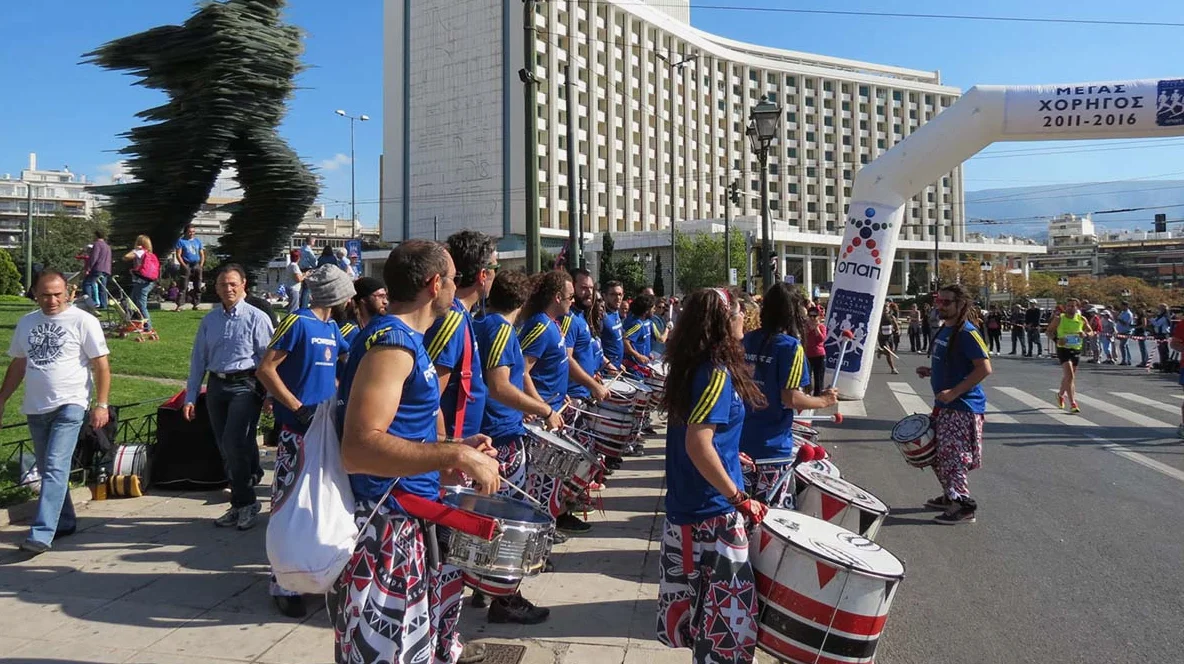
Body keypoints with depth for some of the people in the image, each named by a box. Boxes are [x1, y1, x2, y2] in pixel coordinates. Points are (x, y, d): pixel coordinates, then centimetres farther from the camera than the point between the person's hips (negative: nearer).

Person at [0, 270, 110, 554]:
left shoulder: (83, 321, -7)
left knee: (55, 468, -13)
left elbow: (101, 365, -7)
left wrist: (101, 405, -12)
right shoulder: (26, 323, 11)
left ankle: (41, 534, -14)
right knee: (48, 470, 14)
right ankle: (65, 521, 29)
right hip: (35, 408, 6)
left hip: (69, 405, -6)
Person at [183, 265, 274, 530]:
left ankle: (245, 503, -1)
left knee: (234, 443, -17)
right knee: (226, 449, 10)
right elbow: (198, 360, 14)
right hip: (216, 386, 6)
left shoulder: (256, 318, -4)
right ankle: (240, 505, 22)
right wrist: (190, 397, 11)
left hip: (245, 386, -6)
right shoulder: (209, 320, 12)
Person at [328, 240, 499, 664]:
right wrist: (456, 456, -26)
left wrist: (453, 451, 16)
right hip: (384, 533, -10)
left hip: (411, 521, 10)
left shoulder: (405, 339, 13)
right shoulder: (391, 341, -18)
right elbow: (359, 448, -29)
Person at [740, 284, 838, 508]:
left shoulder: (747, 340, 4)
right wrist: (824, 401, -3)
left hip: (741, 441, 6)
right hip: (772, 445, -6)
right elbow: (790, 398, -19)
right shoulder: (791, 346, -14)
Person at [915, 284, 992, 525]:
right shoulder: (944, 330, 11)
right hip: (944, 405, 10)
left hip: (963, 407, -9)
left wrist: (954, 392, -24)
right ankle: (950, 496, 32)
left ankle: (964, 506, 4)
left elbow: (984, 369, -22)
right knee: (938, 454, 16)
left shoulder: (967, 333, -16)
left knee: (952, 456, -7)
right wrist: (931, 371, 7)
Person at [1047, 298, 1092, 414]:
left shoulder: (1082, 320, 3)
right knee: (1070, 376, -17)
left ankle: (1061, 394, 47)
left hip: (1076, 350, 4)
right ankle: (1072, 403, -17)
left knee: (1067, 376, 19)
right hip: (1063, 349, -4)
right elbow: (1049, 331, 0)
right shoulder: (1059, 318, -5)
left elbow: (1091, 331, 12)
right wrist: (1057, 339, -19)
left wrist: (1085, 334, -12)